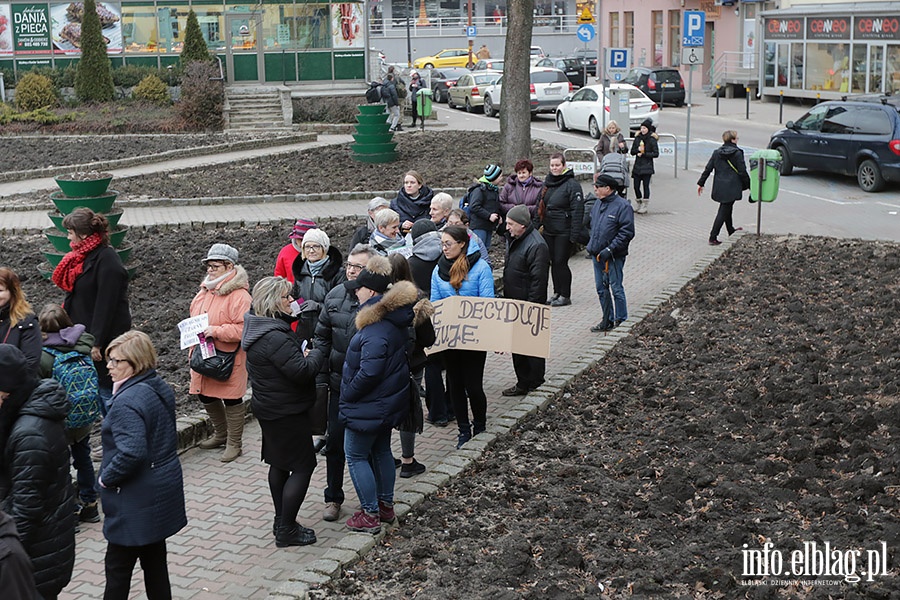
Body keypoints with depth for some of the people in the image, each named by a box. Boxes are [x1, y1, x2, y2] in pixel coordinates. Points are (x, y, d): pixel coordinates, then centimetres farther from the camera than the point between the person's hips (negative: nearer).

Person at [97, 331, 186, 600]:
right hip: (164, 487, 9)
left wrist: (106, 478, -16)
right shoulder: (161, 388, 5)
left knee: (118, 567, 4)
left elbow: (131, 453, -31)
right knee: (155, 559, 18)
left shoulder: (128, 401, -24)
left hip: (136, 500, -9)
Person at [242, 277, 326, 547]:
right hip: (286, 412, -11)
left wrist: (304, 354, 1)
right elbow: (302, 371, -29)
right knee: (303, 466, -2)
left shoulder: (259, 329, 7)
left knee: (280, 464, 19)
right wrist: (317, 355, -11)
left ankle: (282, 522, 31)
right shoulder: (274, 338, -27)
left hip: (270, 409, 11)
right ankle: (286, 530, 3)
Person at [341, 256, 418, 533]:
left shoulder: (376, 328, -29)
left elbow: (368, 373, -30)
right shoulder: (396, 318, 2)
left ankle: (370, 515, 11)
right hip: (390, 401, 10)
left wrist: (347, 394, -16)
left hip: (369, 406, -10)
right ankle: (386, 505, 34)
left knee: (356, 456, 5)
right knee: (381, 451, 22)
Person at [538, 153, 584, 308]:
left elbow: (577, 210, -14)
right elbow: (541, 206, 19)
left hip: (564, 232, -7)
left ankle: (565, 296, 4)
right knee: (553, 262, 11)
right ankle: (557, 293, 21)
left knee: (561, 262, -5)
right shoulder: (547, 182, 12)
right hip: (548, 231, 7)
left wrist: (574, 234, -19)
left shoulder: (572, 184, -11)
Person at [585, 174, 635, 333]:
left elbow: (627, 232, -16)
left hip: (614, 256, -8)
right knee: (601, 288, 13)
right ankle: (608, 320, 24)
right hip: (597, 254, 8)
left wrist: (610, 249, -21)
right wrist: (592, 244, 13)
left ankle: (620, 320, 9)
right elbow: (591, 224, 24)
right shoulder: (598, 203, 10)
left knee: (616, 288, -2)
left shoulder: (623, 206, -13)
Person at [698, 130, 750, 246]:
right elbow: (742, 172, -10)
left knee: (727, 209, 24)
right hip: (731, 187, -6)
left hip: (719, 187, 6)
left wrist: (701, 183, 12)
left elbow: (708, 169, 4)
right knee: (723, 212, -1)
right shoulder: (737, 153, -11)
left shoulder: (716, 152, 3)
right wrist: (749, 185, 1)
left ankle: (731, 230, 43)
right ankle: (713, 238, -4)